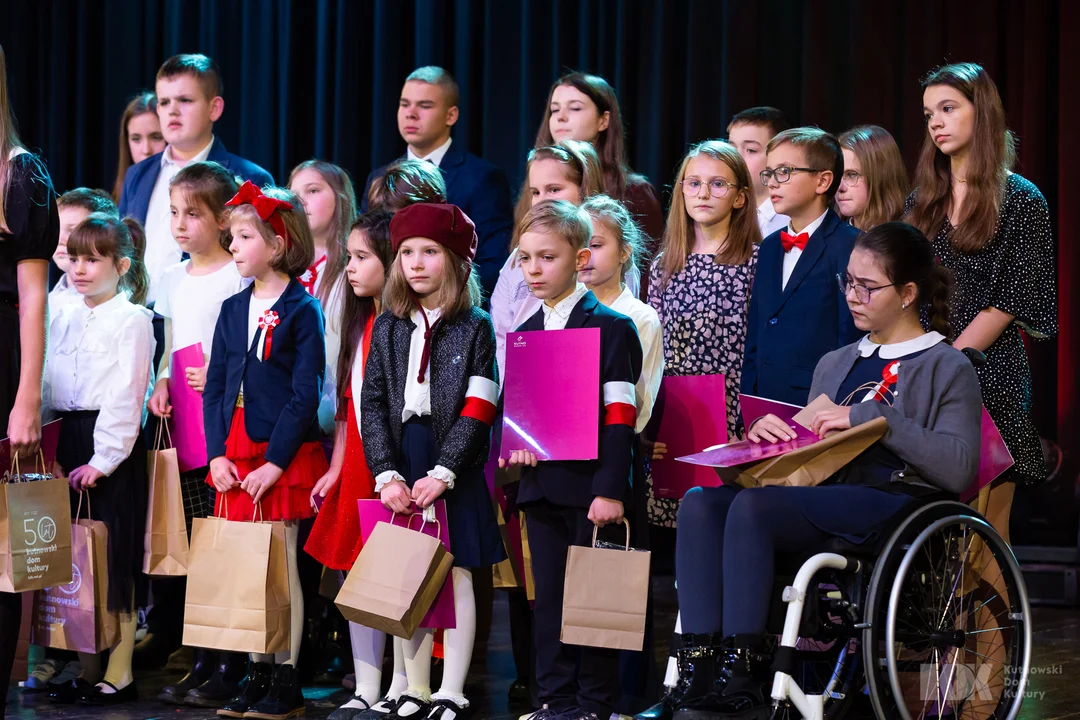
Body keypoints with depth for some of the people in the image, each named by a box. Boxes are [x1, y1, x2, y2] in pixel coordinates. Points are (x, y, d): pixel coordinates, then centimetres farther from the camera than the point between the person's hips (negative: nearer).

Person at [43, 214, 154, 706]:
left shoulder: (132, 320, -6)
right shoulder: (63, 320, 14)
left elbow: (127, 397, -12)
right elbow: (47, 388, 15)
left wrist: (102, 459, -16)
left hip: (114, 447, -7)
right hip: (67, 443, 7)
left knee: (114, 556, -3)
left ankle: (118, 675, 1)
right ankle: (77, 662, 16)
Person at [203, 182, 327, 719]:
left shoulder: (302, 310, -7)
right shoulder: (233, 309, 12)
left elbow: (305, 395, -11)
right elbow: (215, 386, 12)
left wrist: (275, 462, -16)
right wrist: (217, 453, 0)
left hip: (282, 458, -6)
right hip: (235, 460, 6)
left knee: (281, 565, -1)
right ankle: (257, 675, 16)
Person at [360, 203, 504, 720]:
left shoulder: (475, 328, -1)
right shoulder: (388, 328, 9)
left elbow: (477, 410, -8)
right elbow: (373, 405, 4)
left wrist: (442, 474, -16)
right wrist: (387, 474, -9)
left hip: (453, 469, -3)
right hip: (401, 469, 3)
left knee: (456, 575, 0)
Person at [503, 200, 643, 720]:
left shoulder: (610, 328, -5)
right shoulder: (524, 334, 14)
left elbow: (619, 417, -11)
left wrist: (611, 489, -17)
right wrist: (515, 444, -3)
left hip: (590, 484, -6)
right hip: (541, 484, 6)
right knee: (549, 595, 8)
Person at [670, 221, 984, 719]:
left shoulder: (947, 369, 7)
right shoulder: (835, 364, 28)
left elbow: (958, 469, -9)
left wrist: (871, 417, -12)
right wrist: (765, 433, 5)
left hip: (895, 500, -7)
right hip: (825, 499, 7)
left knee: (752, 506, -31)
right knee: (699, 505, -21)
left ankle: (743, 680, -30)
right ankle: (705, 673, -31)